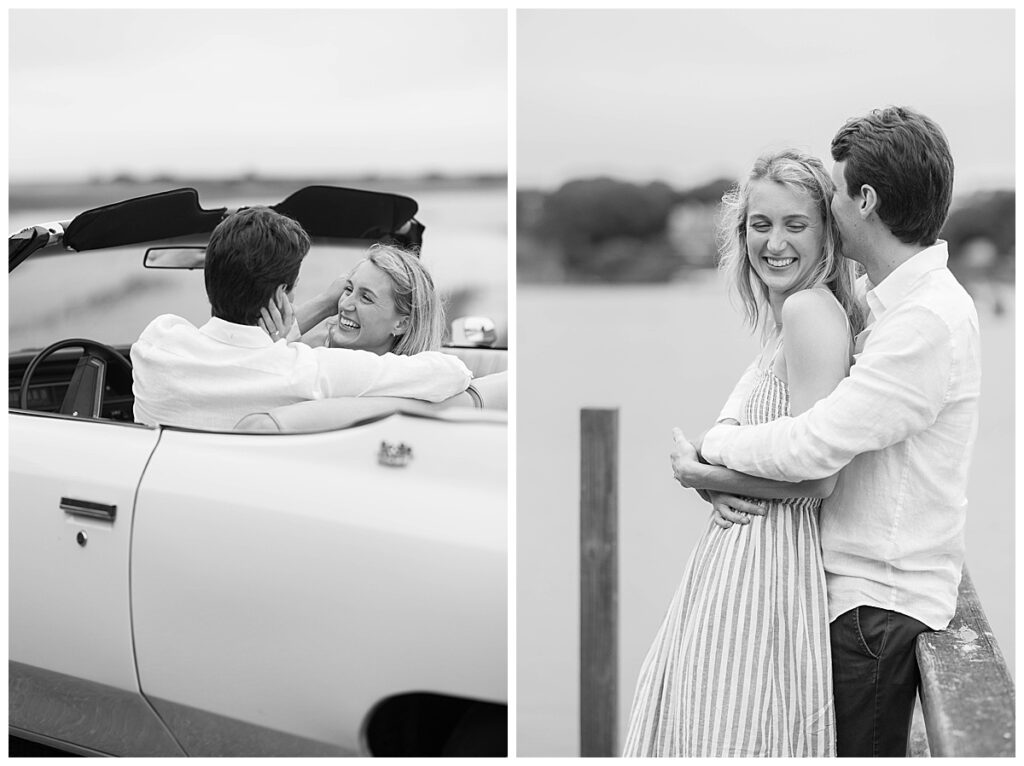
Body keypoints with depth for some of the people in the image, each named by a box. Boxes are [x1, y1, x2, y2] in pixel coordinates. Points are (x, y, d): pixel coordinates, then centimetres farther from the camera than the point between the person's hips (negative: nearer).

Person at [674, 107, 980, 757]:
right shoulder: (895, 301, 13)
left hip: (878, 604, -9)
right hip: (860, 587, 9)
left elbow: (814, 447, -24)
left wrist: (712, 446, -8)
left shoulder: (929, 322, -21)